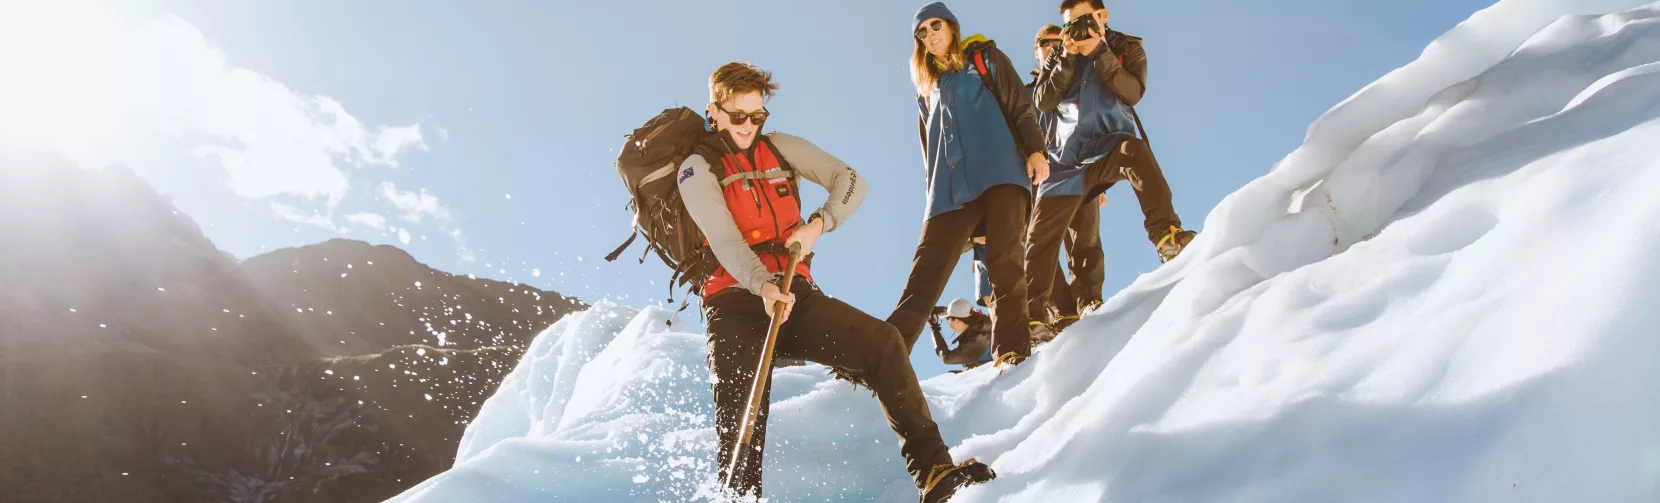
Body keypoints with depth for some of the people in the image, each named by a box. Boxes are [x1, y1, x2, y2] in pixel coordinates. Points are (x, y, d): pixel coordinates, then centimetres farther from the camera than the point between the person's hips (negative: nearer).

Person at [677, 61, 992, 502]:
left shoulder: (779, 148, 13)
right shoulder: (698, 168, 1)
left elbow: (851, 181, 7)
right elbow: (724, 240, -16)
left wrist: (819, 224, -13)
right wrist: (763, 286, -34)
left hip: (795, 293, 3)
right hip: (736, 302, -3)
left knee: (883, 342, -14)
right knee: (741, 402, -26)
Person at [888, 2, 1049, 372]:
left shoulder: (985, 58, 15)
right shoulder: (927, 89, 28)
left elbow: (1020, 106, 5)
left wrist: (1035, 149, -9)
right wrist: (932, 191, 19)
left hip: (1000, 173, -4)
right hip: (950, 189, 4)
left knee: (1004, 258, -18)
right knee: (926, 270, -6)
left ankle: (1013, 349, -21)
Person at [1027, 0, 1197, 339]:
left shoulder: (1126, 48, 8)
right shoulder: (1058, 58, 15)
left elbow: (1132, 93, -10)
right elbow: (1043, 102, -1)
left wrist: (1099, 53, -16)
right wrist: (1068, 59, -11)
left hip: (1111, 146, -3)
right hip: (1070, 158, 3)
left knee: (1135, 151, -39)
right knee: (1040, 233, -3)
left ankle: (1167, 237, -47)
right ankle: (1032, 314, 6)